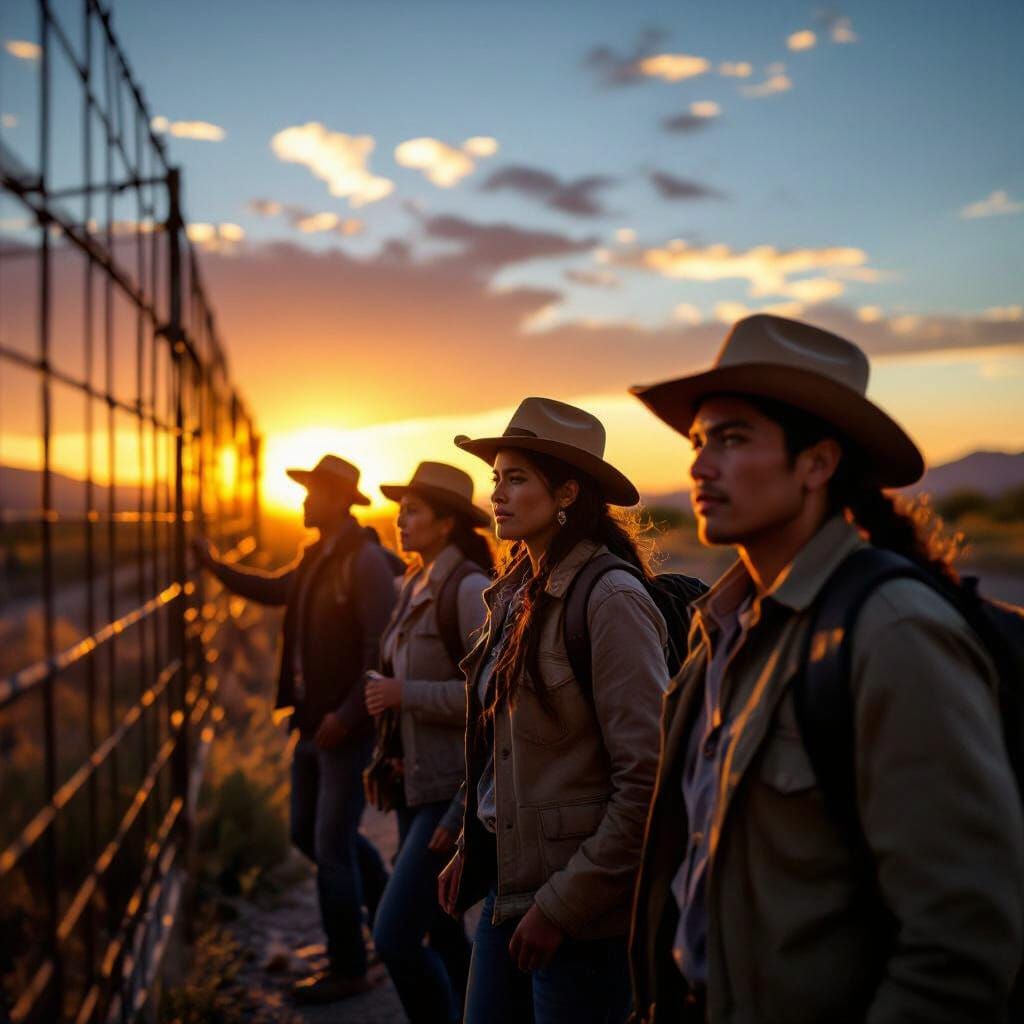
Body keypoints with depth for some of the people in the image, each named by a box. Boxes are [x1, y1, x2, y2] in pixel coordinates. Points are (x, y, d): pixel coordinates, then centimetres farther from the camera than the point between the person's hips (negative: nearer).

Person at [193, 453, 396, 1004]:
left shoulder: (366, 560, -17)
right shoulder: (314, 557, 9)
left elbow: (381, 648, -21)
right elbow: (272, 591, 26)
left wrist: (346, 717, -22)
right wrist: (214, 565, 17)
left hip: (349, 727, -9)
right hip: (313, 722, 9)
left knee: (332, 846, 0)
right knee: (309, 832, 17)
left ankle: (347, 969, 17)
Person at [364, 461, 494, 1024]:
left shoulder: (470, 588, -16)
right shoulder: (415, 585, 11)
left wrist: (406, 694, -18)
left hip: (456, 789, -9)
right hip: (416, 784, 9)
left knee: (394, 936, -11)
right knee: (442, 934, 16)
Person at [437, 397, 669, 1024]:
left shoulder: (611, 598, -17)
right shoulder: (516, 593, 8)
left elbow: (647, 778, -20)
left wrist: (562, 904, -17)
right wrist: (471, 848, 7)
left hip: (584, 910, -7)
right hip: (509, 883, 7)